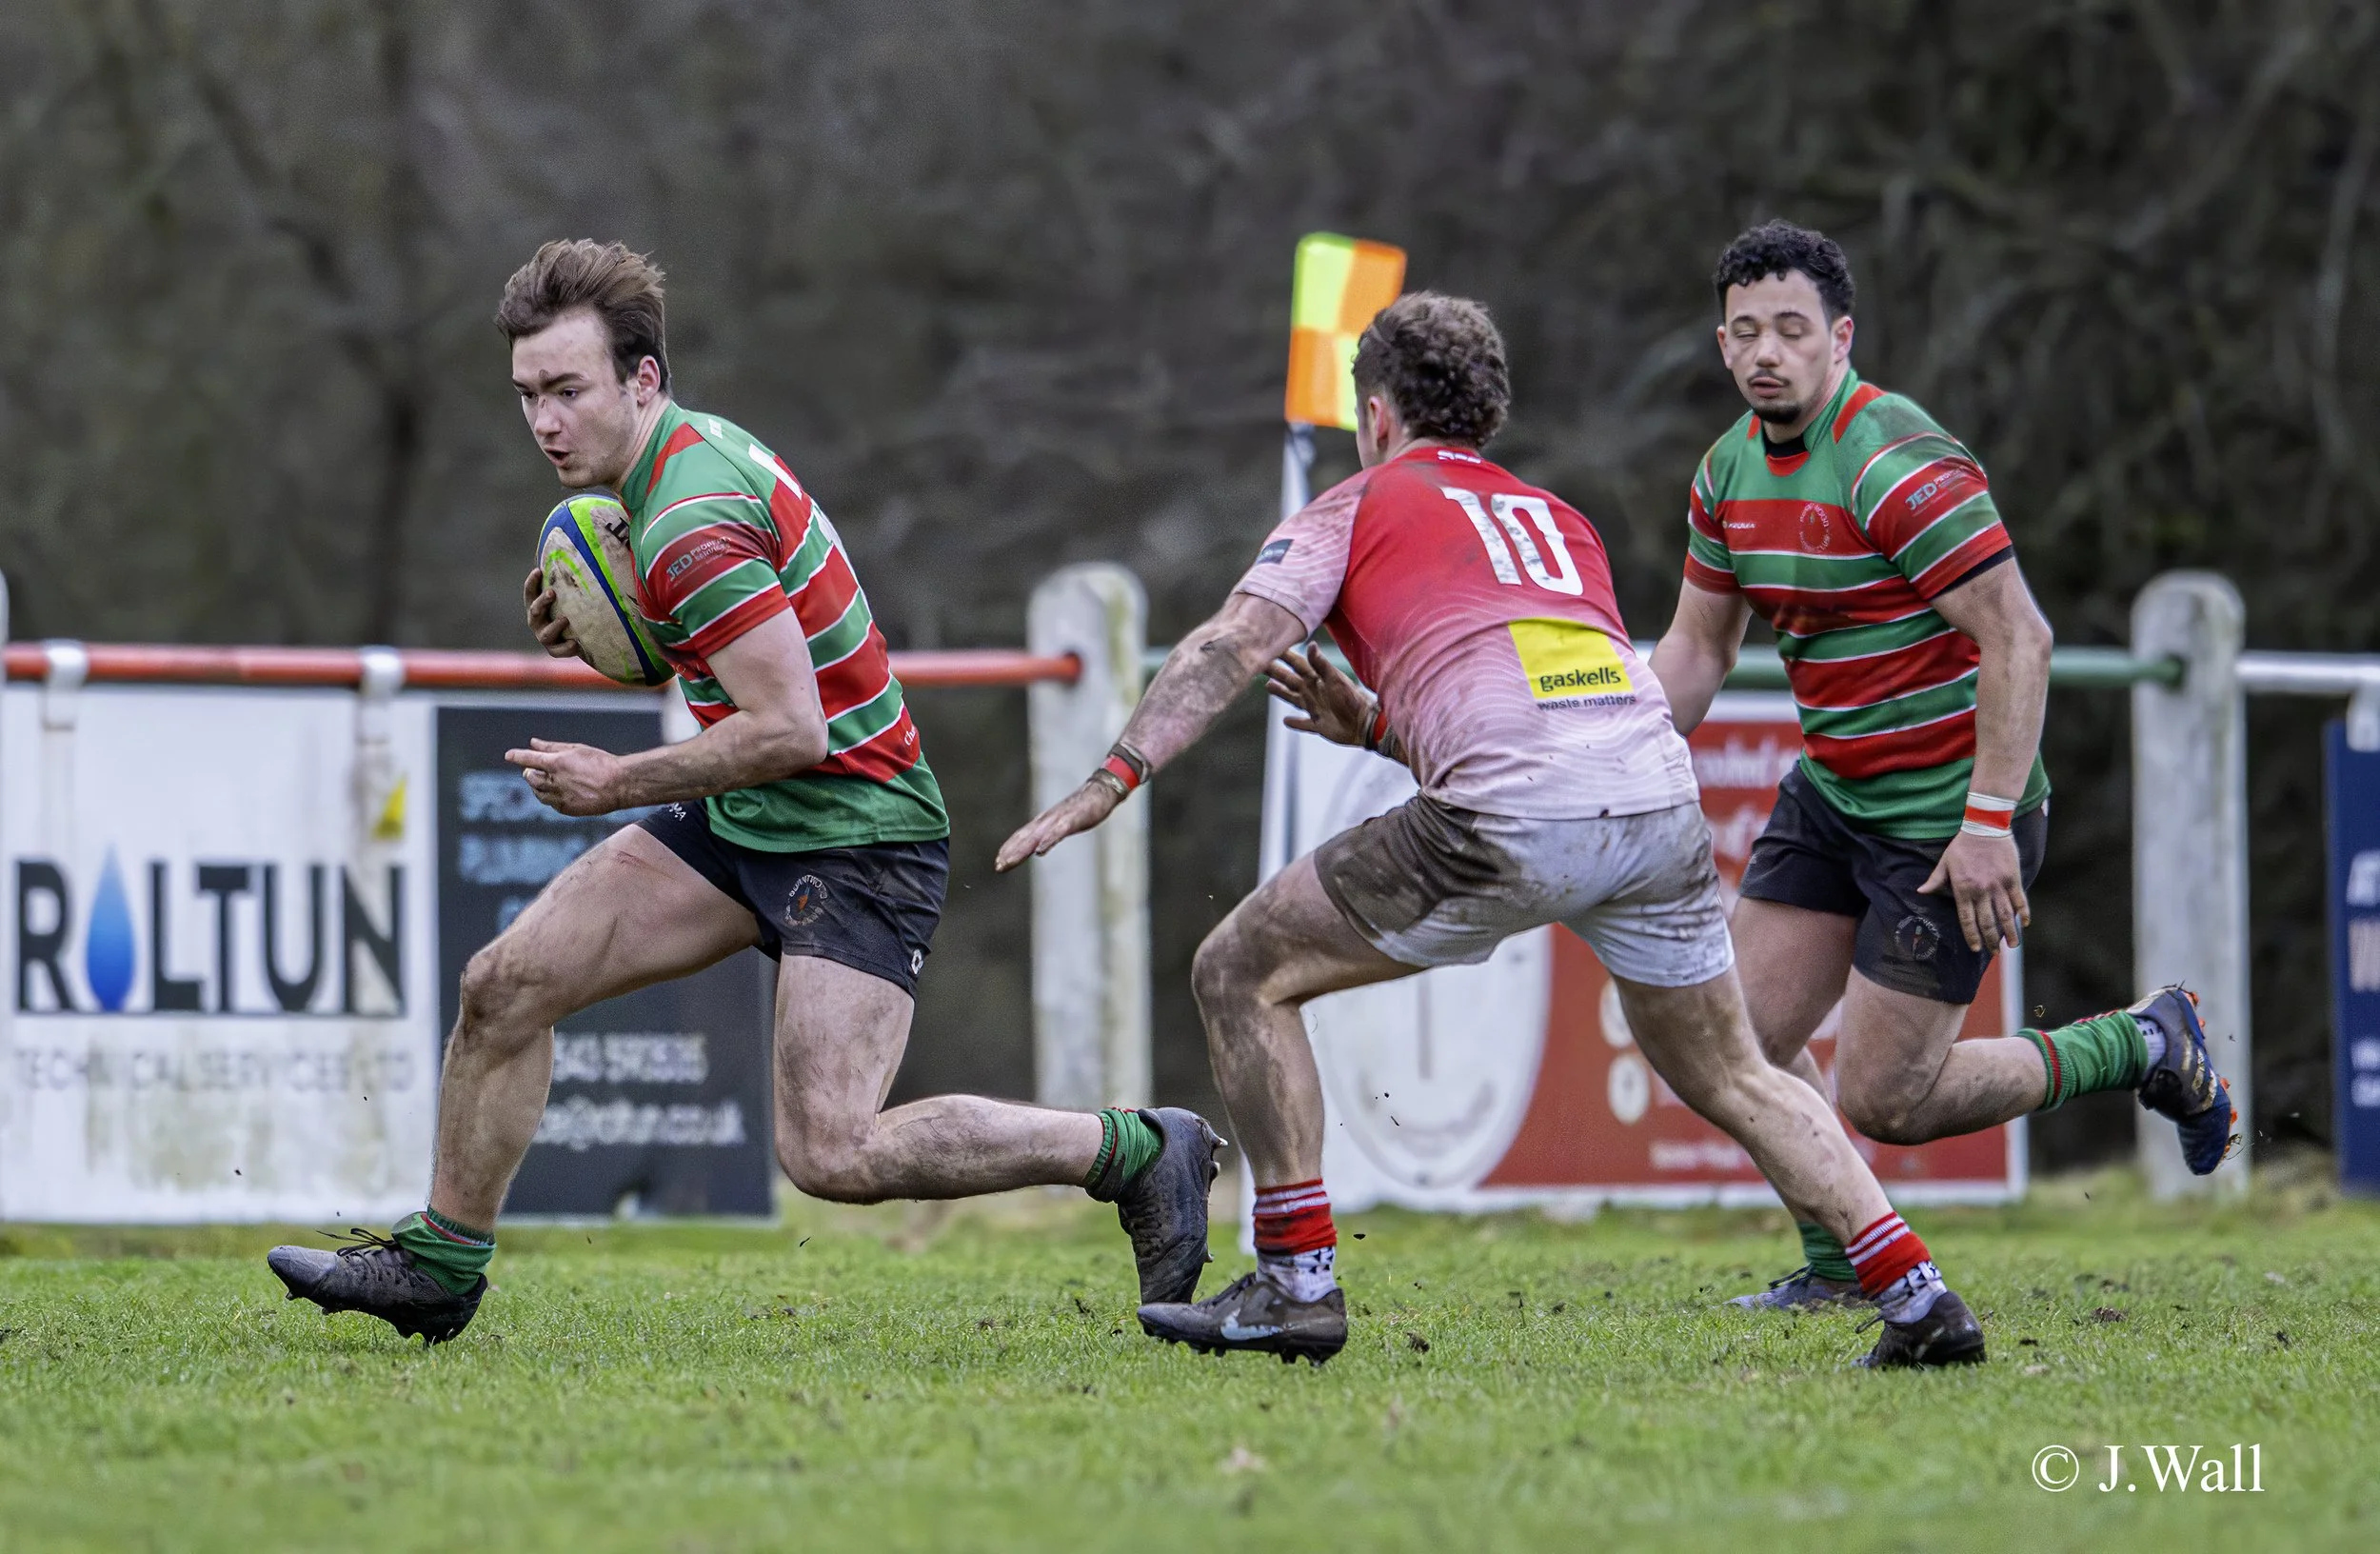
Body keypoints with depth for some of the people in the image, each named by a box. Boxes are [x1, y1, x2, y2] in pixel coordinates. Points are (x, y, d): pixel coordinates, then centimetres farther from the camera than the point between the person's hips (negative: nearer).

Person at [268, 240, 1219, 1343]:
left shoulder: (692, 525, -24)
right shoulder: (699, 448, 7)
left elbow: (790, 729, -28)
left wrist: (619, 784, -16)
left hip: (855, 833, -10)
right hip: (748, 825, 10)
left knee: (830, 1151, -18)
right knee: (504, 985, 5)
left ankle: (1137, 1153, -3)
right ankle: (439, 1266, 18)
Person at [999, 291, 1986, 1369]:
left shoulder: (1359, 506, 17)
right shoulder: (1557, 519, 33)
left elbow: (1234, 643, 1)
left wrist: (1114, 779, -6)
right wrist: (1374, 722, 44)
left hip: (1513, 820, -6)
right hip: (1657, 795, 6)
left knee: (1242, 971, 10)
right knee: (1732, 1079, 23)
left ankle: (1296, 1282, 7)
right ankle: (1919, 1297, 11)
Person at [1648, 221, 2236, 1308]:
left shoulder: (1897, 462, -22)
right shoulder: (1730, 469, 4)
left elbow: (2018, 639, -24)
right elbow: (1696, 645, 16)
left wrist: (1990, 822, -27)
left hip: (1947, 812, -8)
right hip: (1832, 795, 8)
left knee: (1884, 1104, -7)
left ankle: (2144, 1047, 12)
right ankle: (1836, 1266, 23)